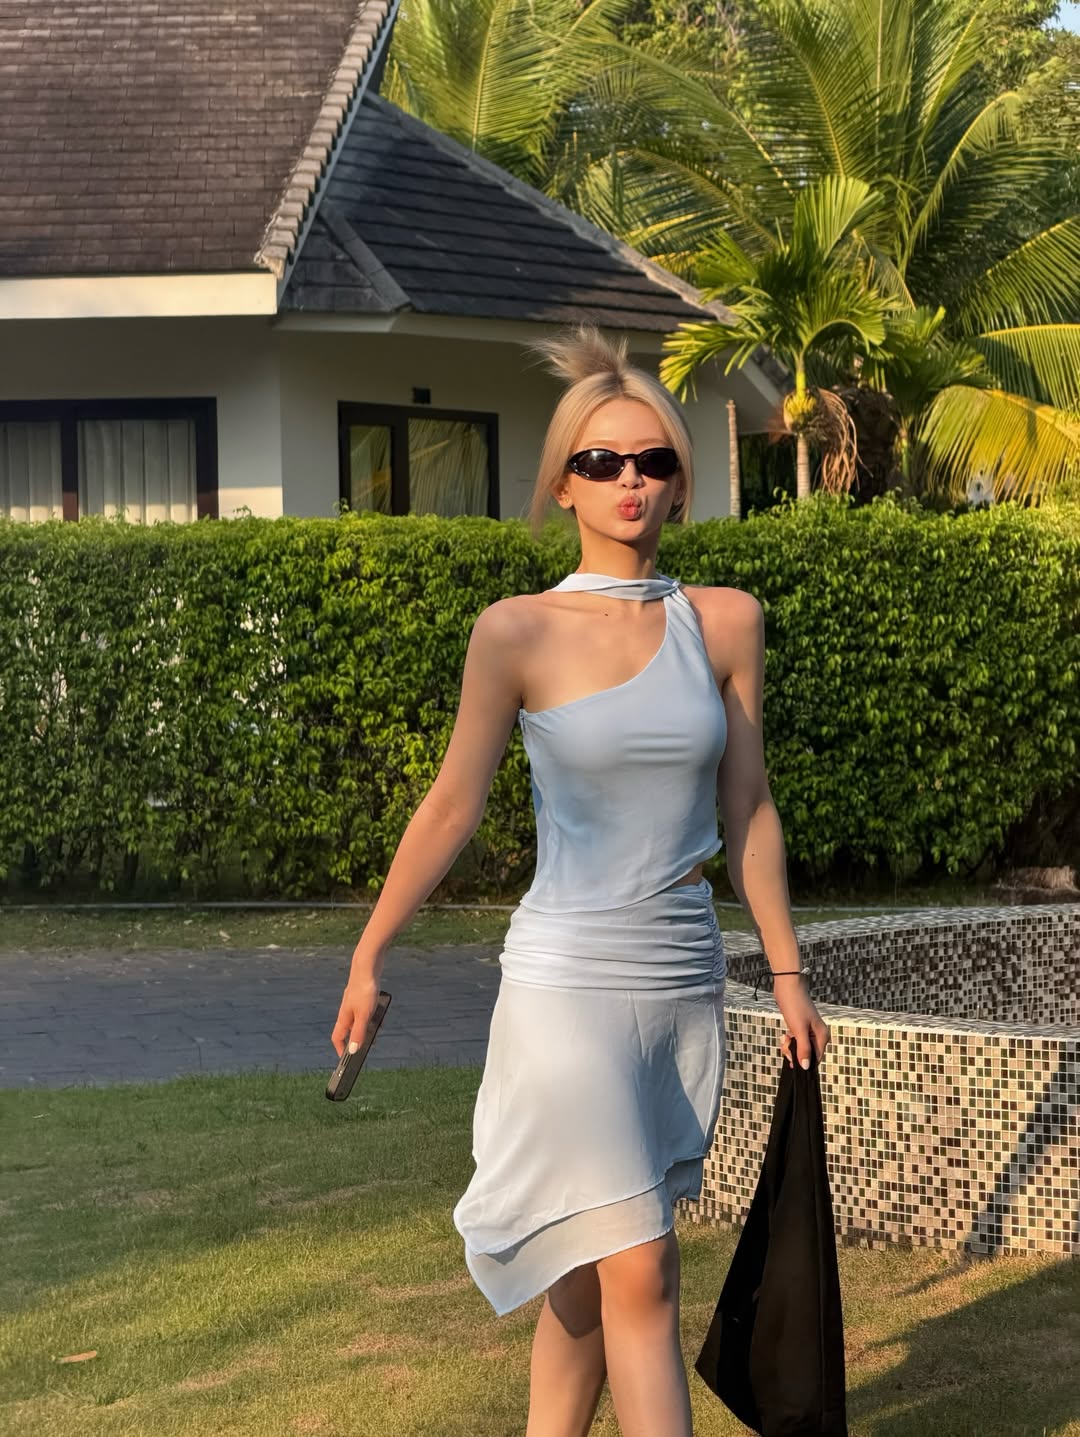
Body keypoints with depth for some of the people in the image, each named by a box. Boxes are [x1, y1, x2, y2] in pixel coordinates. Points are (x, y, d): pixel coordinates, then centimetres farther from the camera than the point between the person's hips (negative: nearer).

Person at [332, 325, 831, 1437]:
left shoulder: (726, 623, 4)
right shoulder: (517, 633, -6)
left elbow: (746, 812, 11)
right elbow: (452, 807, 2)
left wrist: (787, 973, 13)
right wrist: (369, 958, 6)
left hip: (685, 983, 4)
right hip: (568, 982, -4)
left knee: (588, 1273, 11)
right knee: (638, 1276, -8)